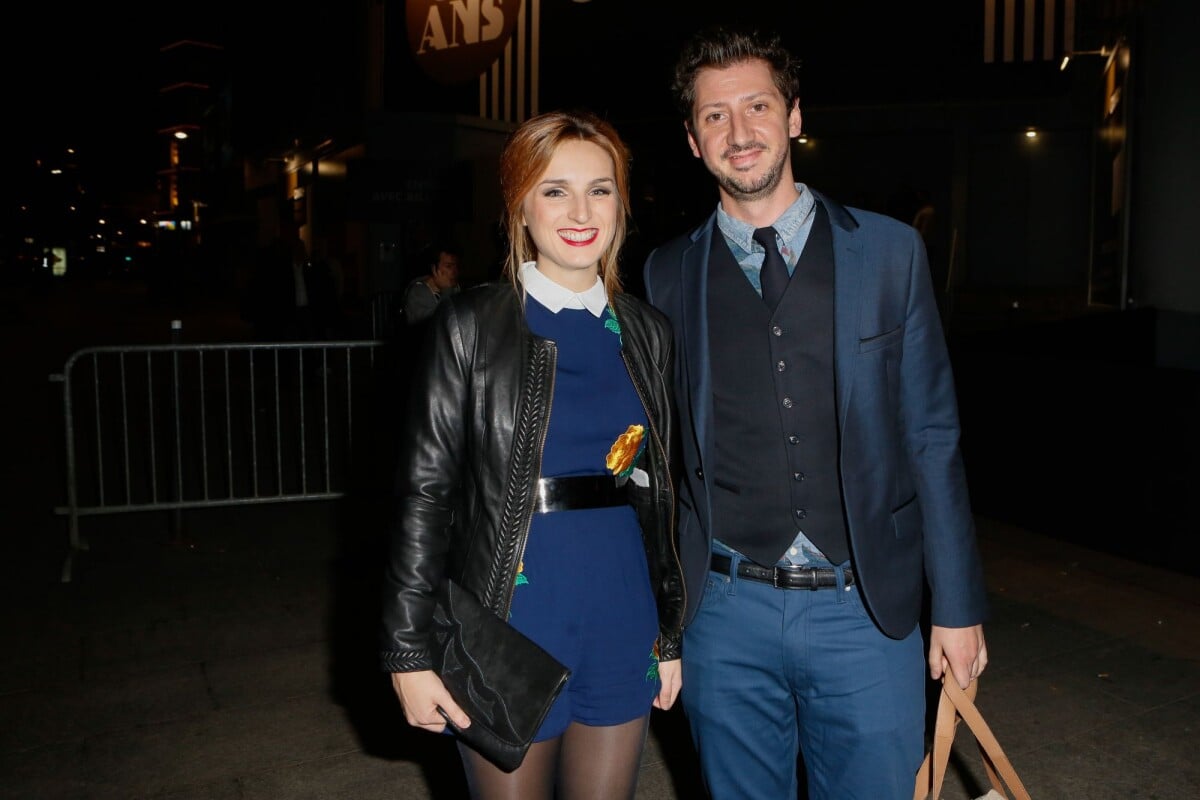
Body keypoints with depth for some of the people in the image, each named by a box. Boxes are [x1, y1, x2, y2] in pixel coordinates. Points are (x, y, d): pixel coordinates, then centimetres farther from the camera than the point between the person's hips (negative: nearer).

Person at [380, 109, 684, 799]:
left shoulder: (647, 333, 5)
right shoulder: (473, 325, -7)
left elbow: (661, 494, 11)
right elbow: (424, 491, -8)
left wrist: (672, 633, 11)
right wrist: (409, 651, -10)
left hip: (623, 634, 4)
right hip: (513, 632, -3)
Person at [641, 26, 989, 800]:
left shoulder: (890, 251, 1)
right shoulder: (668, 274, 2)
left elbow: (931, 436, 2)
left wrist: (958, 606, 1)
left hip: (866, 611, 0)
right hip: (727, 613, 1)